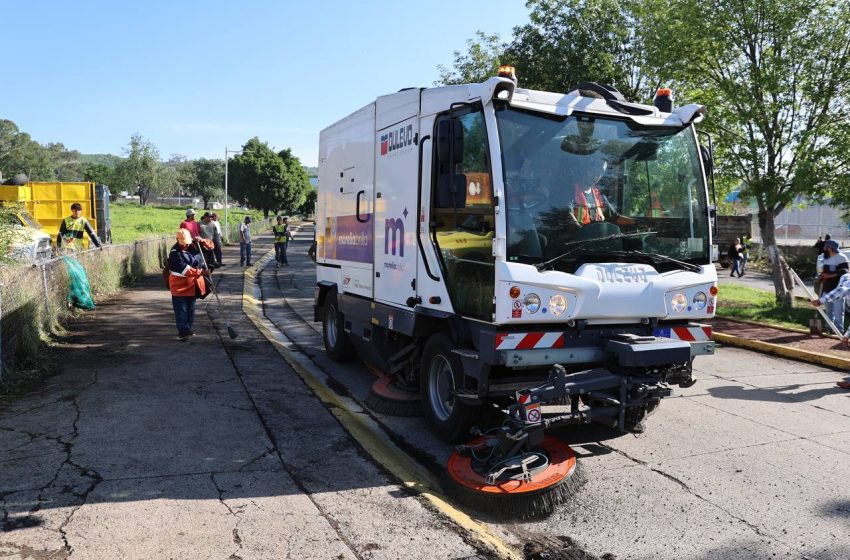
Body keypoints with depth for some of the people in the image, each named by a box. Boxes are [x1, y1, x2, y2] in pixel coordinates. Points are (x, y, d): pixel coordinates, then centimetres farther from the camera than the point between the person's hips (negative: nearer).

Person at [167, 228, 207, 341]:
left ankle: (188, 329, 26)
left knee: (190, 308, 15)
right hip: (179, 285, -7)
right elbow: (185, 269, -28)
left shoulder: (193, 247, 3)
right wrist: (200, 272, -36)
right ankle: (182, 332, -3)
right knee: (181, 310, -5)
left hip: (192, 284, 7)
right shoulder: (174, 253, -18)